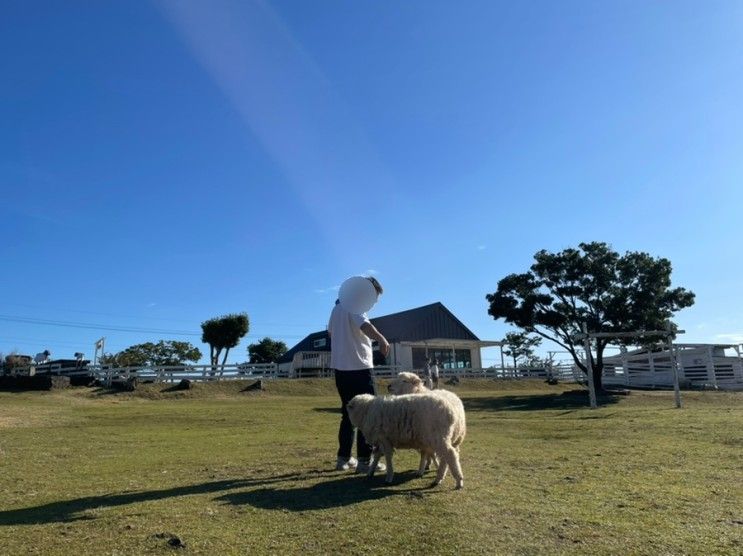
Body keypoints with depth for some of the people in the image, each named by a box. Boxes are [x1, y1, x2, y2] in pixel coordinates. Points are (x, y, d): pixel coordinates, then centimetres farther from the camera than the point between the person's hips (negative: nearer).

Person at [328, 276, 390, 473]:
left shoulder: (337, 308, 17)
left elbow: (330, 331, 34)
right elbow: (364, 324, -34)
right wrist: (380, 338, -53)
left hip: (340, 368, 9)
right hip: (358, 368, -9)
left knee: (348, 413, 16)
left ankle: (343, 458, 20)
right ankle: (364, 461, -3)